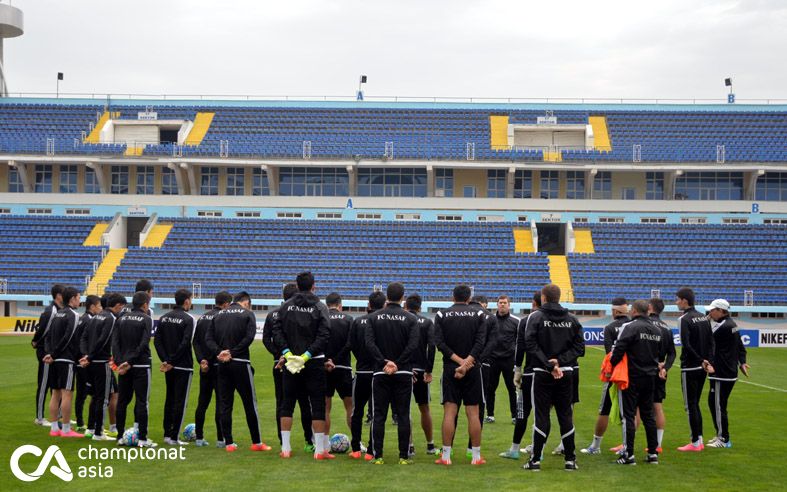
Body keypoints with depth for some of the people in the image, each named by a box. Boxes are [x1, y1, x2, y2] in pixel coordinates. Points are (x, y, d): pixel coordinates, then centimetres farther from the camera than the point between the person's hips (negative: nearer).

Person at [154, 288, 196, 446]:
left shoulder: (164, 318, 8)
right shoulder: (188, 319, -11)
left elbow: (157, 340, 2)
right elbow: (185, 343, -20)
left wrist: (165, 360, -2)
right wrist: (172, 361, -14)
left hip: (169, 366, 6)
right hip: (183, 366, -6)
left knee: (169, 399, 16)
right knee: (180, 401, -1)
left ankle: (167, 434, 18)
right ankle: (174, 437, 0)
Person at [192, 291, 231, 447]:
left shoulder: (202, 318, 12)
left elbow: (195, 341, 5)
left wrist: (201, 360, -2)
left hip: (204, 366, 7)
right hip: (218, 365, -7)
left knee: (202, 402, 12)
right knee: (221, 402, -2)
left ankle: (199, 438, 14)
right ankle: (221, 439, -2)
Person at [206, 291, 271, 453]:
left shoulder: (219, 315, 14)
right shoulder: (248, 314, 1)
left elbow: (208, 338, 3)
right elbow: (249, 337, -13)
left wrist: (220, 352, -7)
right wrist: (233, 353, -11)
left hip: (222, 365, 4)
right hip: (241, 363, -4)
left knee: (224, 404, 8)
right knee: (250, 403, 4)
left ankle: (228, 443, 7)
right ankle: (257, 442, 8)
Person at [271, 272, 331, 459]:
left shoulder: (286, 306, 4)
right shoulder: (320, 307, -3)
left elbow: (277, 331, -4)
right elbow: (324, 335, -12)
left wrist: (287, 352, -7)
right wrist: (308, 354, -13)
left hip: (290, 361, 2)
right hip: (315, 362, -2)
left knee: (287, 405, 10)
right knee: (318, 405, 2)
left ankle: (285, 448, 10)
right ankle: (320, 449, 0)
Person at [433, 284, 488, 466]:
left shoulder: (442, 315, 3)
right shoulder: (479, 314, 2)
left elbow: (439, 342, -7)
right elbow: (480, 342, -10)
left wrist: (459, 360, -10)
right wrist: (466, 362, -15)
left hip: (450, 368, 0)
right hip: (473, 369, 0)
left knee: (449, 412, 0)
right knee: (473, 413, 3)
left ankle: (446, 456, -1)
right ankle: (476, 456, 6)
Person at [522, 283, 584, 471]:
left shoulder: (536, 317, -5)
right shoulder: (572, 319, 6)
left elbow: (531, 345, -14)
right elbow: (579, 347, 0)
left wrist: (550, 365, -13)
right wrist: (559, 361, -6)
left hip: (542, 373, -3)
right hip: (566, 374, 3)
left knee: (541, 416, 1)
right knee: (566, 415, 9)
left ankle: (535, 459, 3)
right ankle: (570, 459, 11)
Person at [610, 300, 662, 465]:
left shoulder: (630, 327, -13)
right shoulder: (658, 330, 10)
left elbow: (618, 350, -19)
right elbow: (660, 354, 17)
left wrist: (611, 366, -6)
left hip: (632, 377, -7)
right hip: (650, 377, 7)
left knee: (628, 415, -2)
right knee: (648, 415, 15)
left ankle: (629, 454, -2)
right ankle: (653, 453, 17)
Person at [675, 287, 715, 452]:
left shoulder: (685, 319, -14)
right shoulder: (704, 317, 9)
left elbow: (686, 345, -21)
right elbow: (711, 342, 8)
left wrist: (702, 361, -14)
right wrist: (709, 362, 5)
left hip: (689, 367, -8)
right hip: (702, 369, 8)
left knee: (690, 406, -1)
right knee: (695, 404, 16)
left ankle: (695, 443, 2)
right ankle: (699, 440, 18)